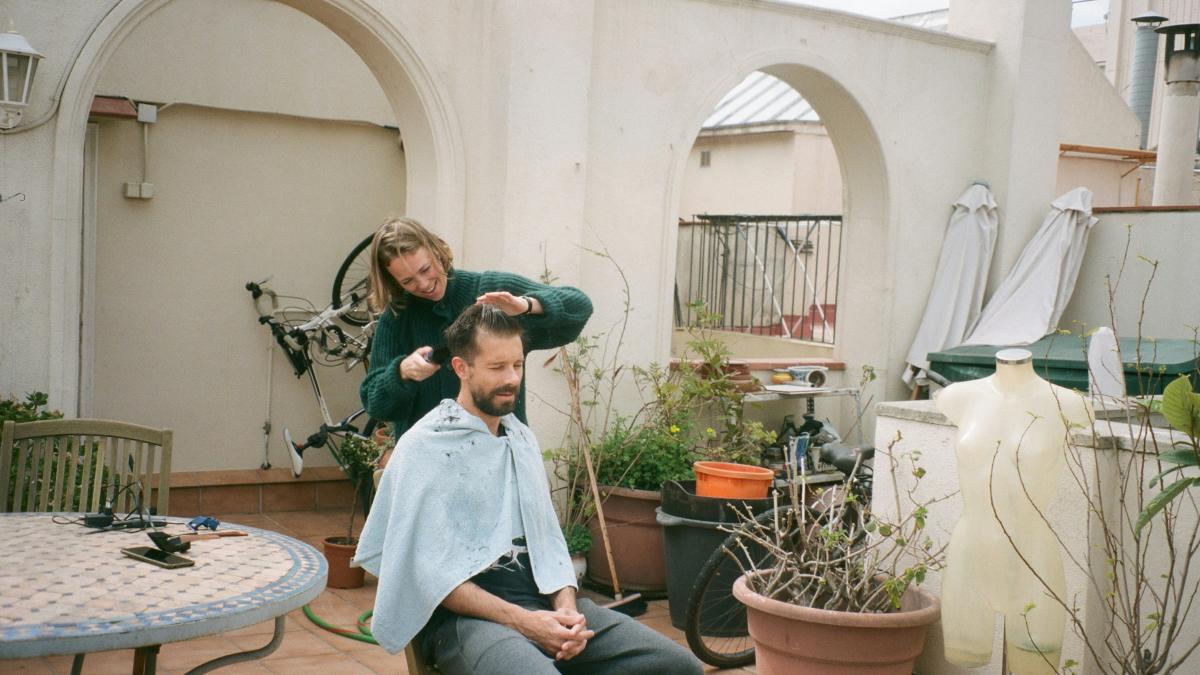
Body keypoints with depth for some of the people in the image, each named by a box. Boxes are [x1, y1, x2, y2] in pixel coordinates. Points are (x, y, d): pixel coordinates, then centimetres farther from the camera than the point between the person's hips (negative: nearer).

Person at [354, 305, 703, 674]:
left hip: (542, 600, 7)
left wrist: (567, 608, -4)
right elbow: (429, 571, -11)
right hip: (466, 614, -6)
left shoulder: (523, 439, 17)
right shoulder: (425, 447, -4)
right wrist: (521, 621, -17)